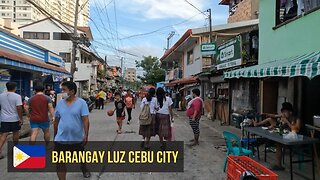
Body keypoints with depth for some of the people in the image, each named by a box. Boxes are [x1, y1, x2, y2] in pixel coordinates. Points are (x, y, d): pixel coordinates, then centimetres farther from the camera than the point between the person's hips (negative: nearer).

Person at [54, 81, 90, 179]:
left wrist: (86, 135, -17)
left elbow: (85, 120, -13)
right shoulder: (60, 103, 0)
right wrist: (55, 135, 13)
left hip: (77, 138, -1)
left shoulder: (81, 102, -11)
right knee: (60, 162, -1)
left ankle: (84, 169, 52)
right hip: (61, 139, 2)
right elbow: (56, 120, 9)